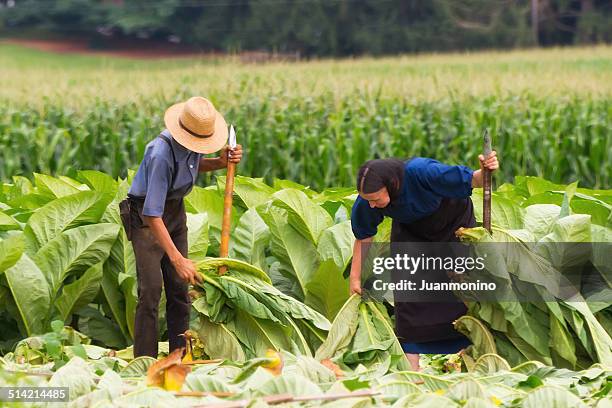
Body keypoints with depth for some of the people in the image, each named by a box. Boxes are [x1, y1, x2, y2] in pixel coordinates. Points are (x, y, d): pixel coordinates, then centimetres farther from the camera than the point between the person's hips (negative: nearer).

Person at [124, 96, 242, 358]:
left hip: (175, 209, 8)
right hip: (145, 215, -8)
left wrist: (220, 162, -5)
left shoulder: (195, 140, -10)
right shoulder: (161, 154, -34)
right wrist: (177, 259, -38)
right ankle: (145, 361, -12)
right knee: (151, 287, -14)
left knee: (179, 286, 5)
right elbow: (152, 215, -35)